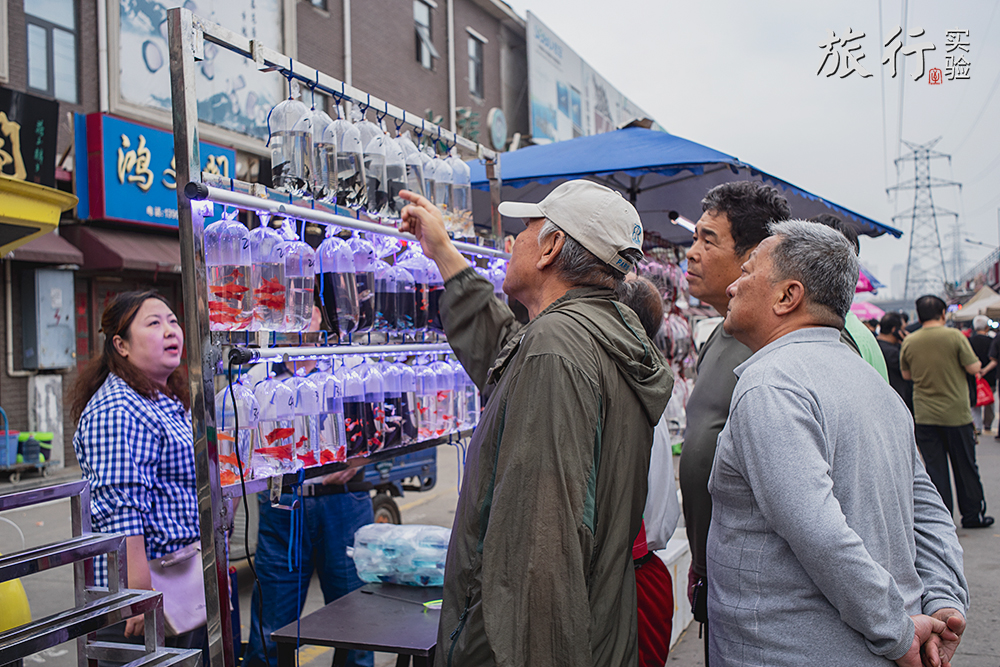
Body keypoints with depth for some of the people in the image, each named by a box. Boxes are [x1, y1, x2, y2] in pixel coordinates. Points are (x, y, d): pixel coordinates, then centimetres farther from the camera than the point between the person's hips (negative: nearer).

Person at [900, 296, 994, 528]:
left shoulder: (909, 342, -1)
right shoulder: (955, 336, -10)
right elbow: (973, 368, -8)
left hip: (924, 415, 2)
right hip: (956, 413, -2)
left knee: (934, 468, 7)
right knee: (965, 466, 11)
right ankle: (972, 514, 21)